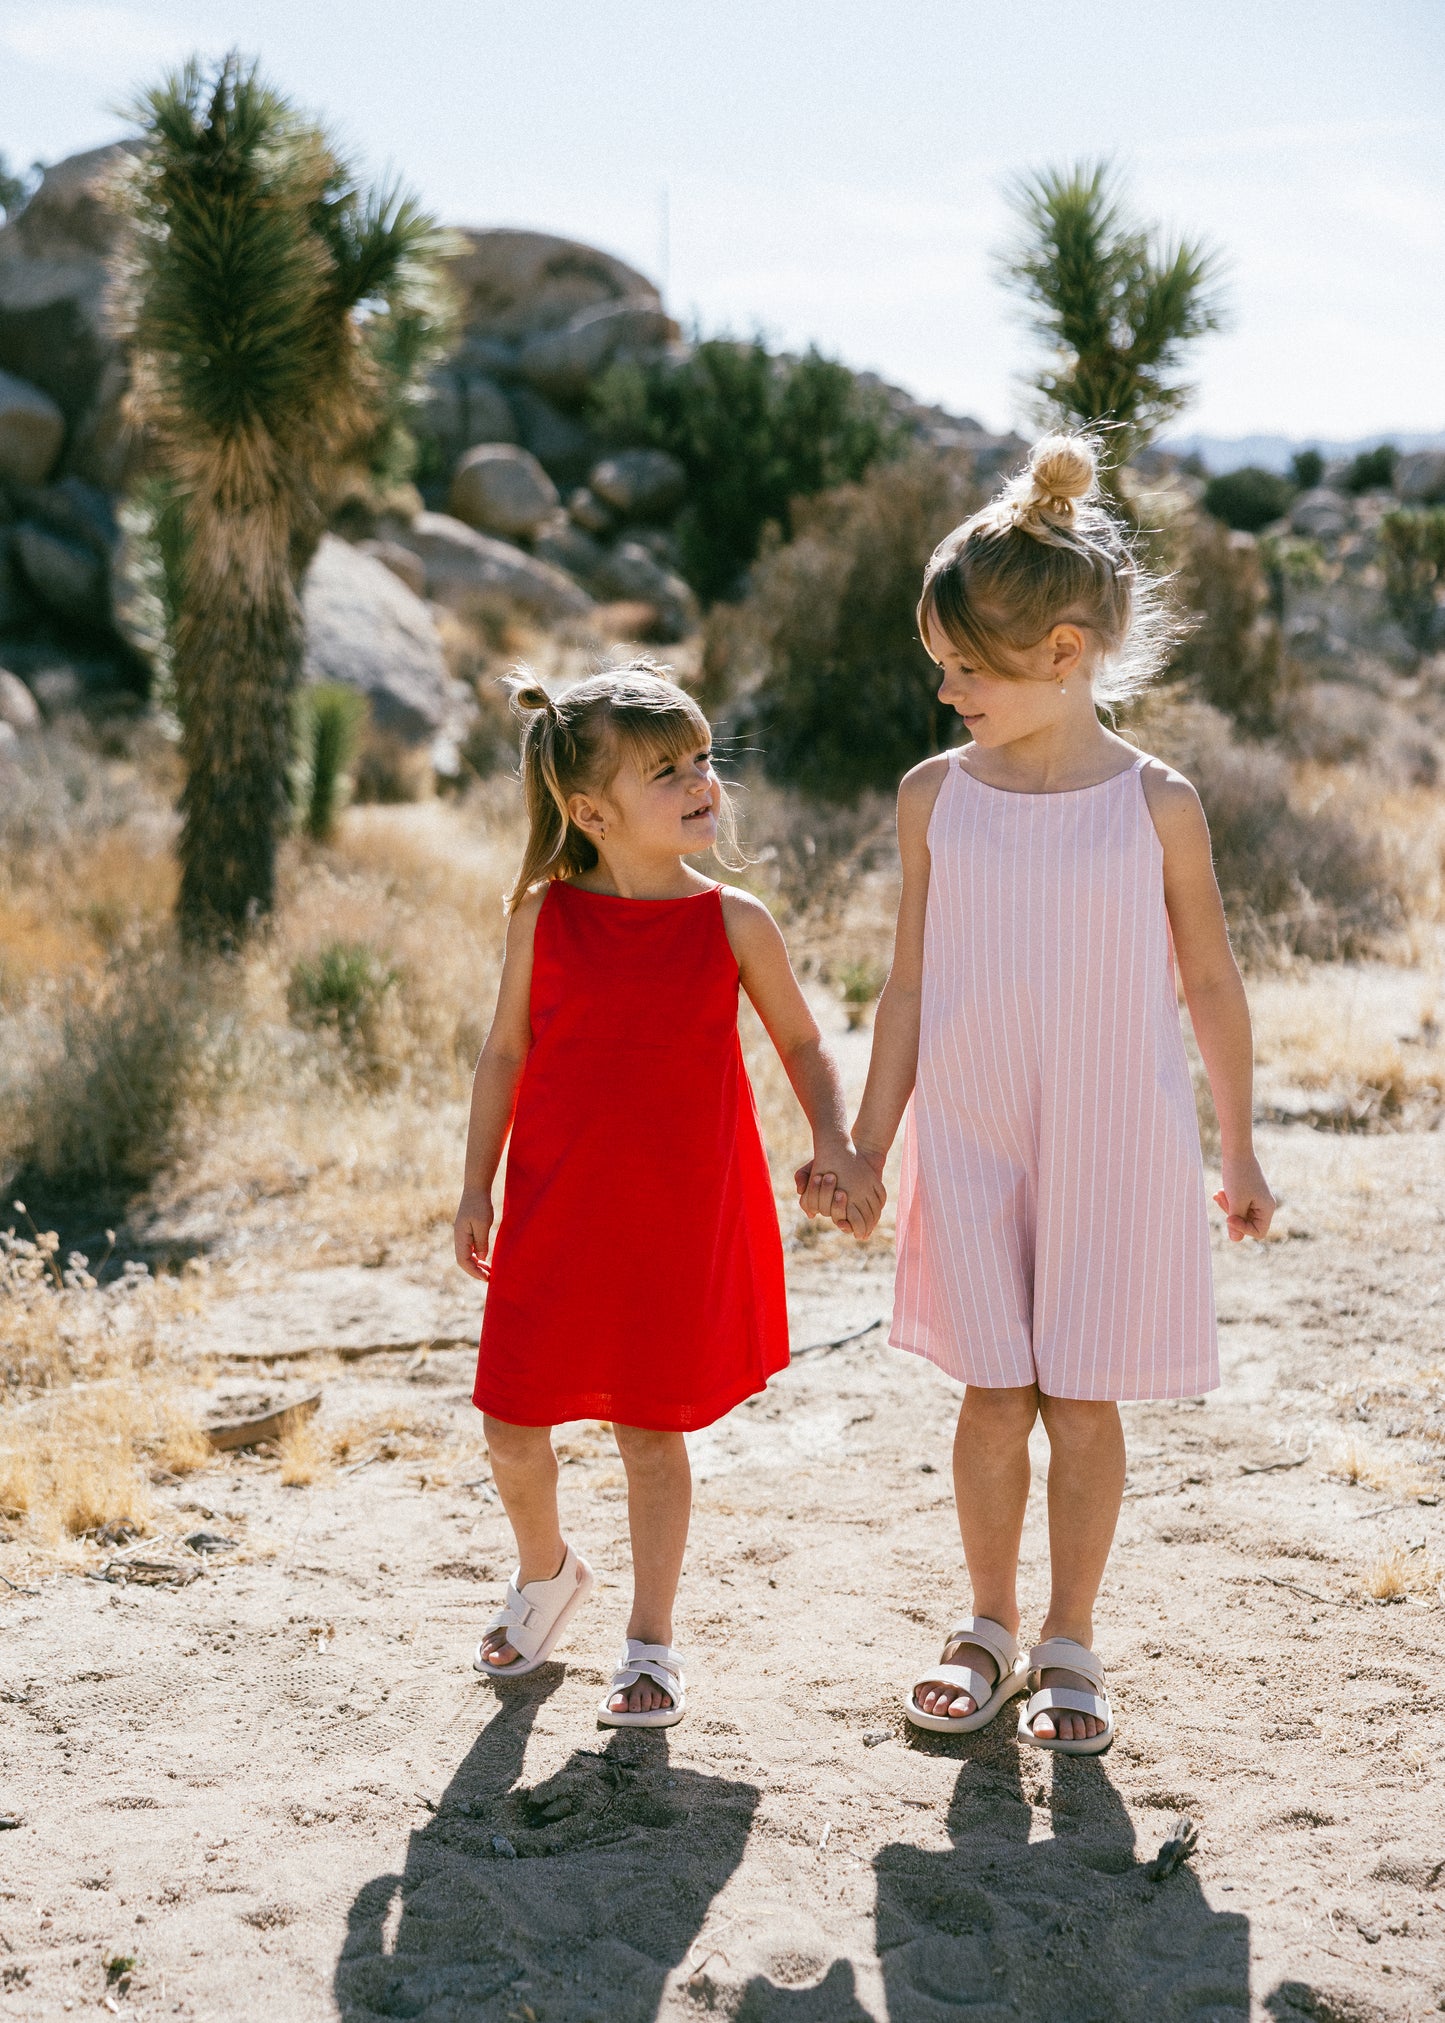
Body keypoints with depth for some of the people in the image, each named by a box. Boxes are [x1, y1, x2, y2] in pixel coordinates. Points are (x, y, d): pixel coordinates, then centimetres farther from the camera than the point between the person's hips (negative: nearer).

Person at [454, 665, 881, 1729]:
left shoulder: (732, 923, -5)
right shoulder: (544, 917, -4)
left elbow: (804, 1044, 5)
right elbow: (505, 1054, 5)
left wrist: (835, 1144, -10)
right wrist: (476, 1189, 3)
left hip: (678, 1223, -1)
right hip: (554, 1218, 1)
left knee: (652, 1431, 8)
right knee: (513, 1428, 5)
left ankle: (653, 1643, 25)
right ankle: (547, 1574, 37)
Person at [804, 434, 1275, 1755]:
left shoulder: (1157, 805, -7)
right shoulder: (935, 796, -1)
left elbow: (1211, 983, 3)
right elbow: (911, 987, 4)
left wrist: (1238, 1153, 9)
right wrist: (866, 1146, 3)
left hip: (1115, 1151, -1)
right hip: (971, 1144, 2)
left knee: (1082, 1402, 5)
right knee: (995, 1395, 5)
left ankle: (1069, 1645, 23)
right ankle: (990, 1630, 25)